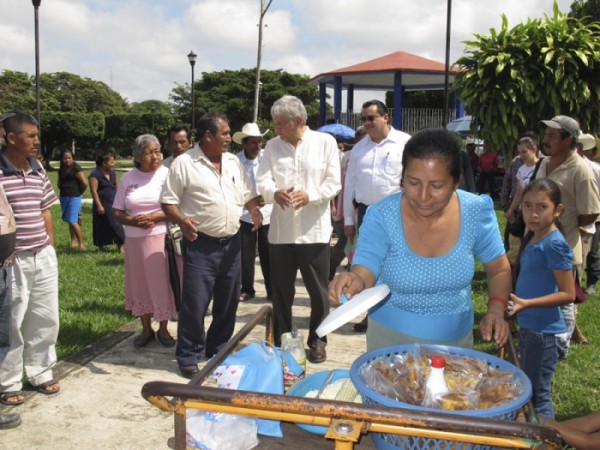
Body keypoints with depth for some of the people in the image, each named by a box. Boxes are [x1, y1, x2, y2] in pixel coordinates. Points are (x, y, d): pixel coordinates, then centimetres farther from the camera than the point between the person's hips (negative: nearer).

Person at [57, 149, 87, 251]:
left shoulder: (76, 168, -9)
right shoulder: (61, 169, 11)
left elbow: (84, 183, -14)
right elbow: (59, 182, 28)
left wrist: (80, 192, 0)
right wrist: (63, 190, 15)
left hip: (74, 197, -7)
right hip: (63, 197, 7)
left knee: (73, 221, -13)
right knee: (69, 221, 12)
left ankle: (81, 243, -5)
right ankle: (74, 241, 22)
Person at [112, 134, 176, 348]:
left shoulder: (167, 174, -4)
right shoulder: (128, 178, 5)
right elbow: (116, 212, 6)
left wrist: (155, 217, -19)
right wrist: (133, 221, -13)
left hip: (161, 238, -3)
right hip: (135, 239, 3)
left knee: (162, 283, 2)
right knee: (140, 284, 10)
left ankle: (163, 329, 18)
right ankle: (146, 329, 24)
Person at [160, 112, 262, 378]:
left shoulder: (234, 162, 10)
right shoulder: (184, 163, -7)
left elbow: (248, 193, 16)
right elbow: (168, 201, -7)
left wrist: (254, 209, -5)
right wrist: (182, 221, -25)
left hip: (232, 243, 6)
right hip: (200, 245, -6)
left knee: (228, 302, 14)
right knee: (195, 303, -2)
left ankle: (218, 350, 31)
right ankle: (189, 357, 15)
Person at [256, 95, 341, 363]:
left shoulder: (325, 142, -1)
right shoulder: (272, 146, 8)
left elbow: (333, 184, -5)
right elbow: (262, 181, -1)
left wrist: (309, 195, -22)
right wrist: (275, 193, -24)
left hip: (314, 230, -2)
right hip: (281, 229, 3)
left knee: (318, 290, 8)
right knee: (281, 290, 11)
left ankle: (317, 341, 24)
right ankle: (280, 341, 27)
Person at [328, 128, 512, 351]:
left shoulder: (477, 213, -15)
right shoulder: (381, 216, -21)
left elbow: (500, 271, -2)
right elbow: (364, 276, -24)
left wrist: (496, 310, -18)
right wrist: (355, 284, -46)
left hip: (456, 340, 2)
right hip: (390, 338, -2)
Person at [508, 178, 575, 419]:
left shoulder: (554, 244, -20)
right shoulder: (532, 238, 5)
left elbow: (568, 294, -20)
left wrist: (527, 303, -28)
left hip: (543, 330, -9)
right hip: (528, 325, 9)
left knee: (538, 395, 3)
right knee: (527, 389, 22)